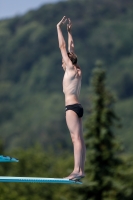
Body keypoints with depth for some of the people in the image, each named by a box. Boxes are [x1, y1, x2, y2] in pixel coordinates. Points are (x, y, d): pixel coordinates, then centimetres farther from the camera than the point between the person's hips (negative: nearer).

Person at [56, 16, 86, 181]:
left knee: (76, 138, -15)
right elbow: (71, 49, 24)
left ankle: (77, 170, -22)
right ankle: (80, 170, 4)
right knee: (78, 139, 5)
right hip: (76, 107, 9)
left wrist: (59, 27, 2)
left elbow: (63, 47, -2)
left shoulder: (71, 69, -4)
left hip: (72, 107, -9)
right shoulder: (76, 71, 15)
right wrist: (69, 31, 30)